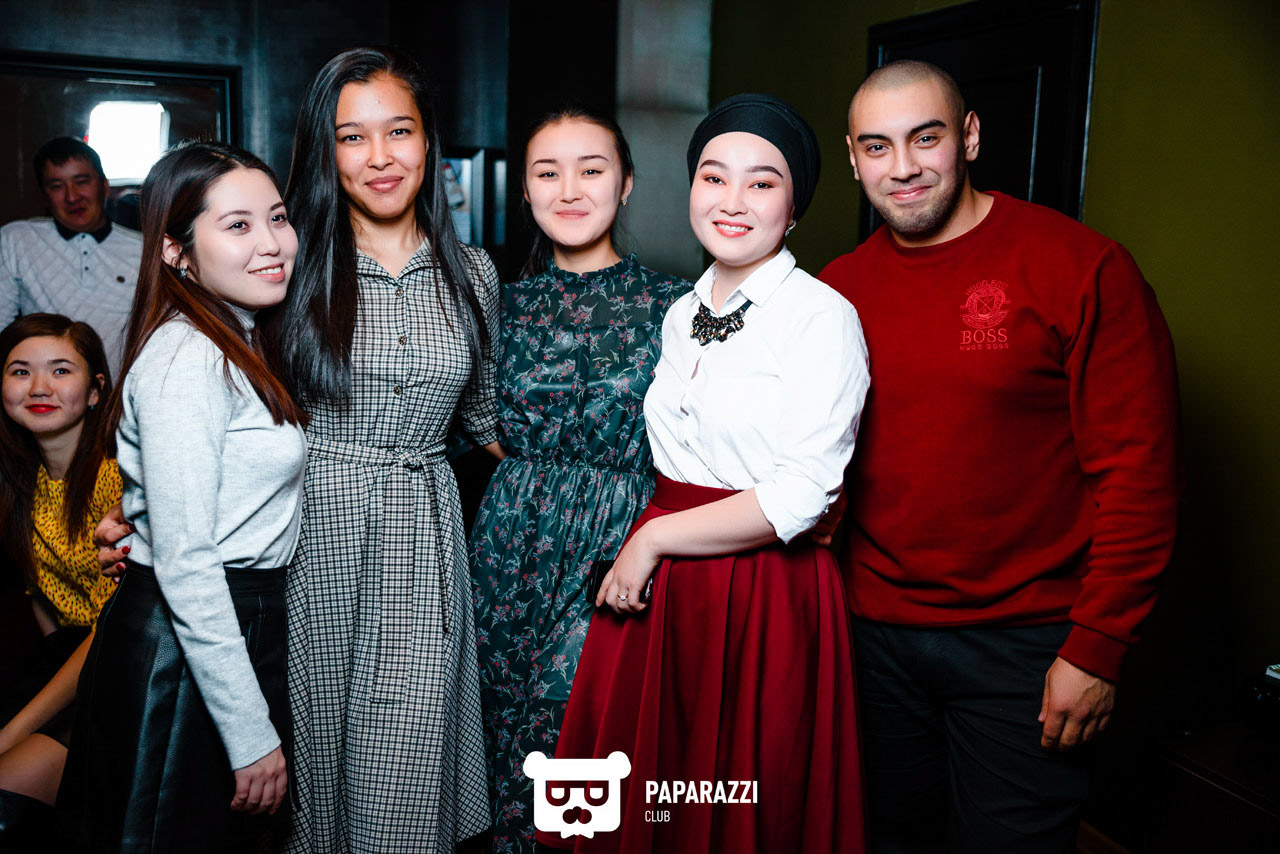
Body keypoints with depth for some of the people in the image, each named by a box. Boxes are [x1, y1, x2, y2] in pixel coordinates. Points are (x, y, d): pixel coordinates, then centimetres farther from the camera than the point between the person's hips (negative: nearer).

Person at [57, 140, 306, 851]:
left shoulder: (239, 343, 10)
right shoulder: (186, 360, -21)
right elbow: (183, 565, -24)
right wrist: (252, 734, -21)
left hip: (239, 626, 9)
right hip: (184, 646, -9)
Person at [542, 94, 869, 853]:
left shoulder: (823, 316, -11)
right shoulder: (681, 315, 10)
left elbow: (799, 498, -18)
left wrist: (654, 538, -13)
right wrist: (642, 549, 3)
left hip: (767, 599, -6)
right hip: (656, 590, 6)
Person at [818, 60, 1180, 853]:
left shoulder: (1083, 268, -11)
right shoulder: (840, 288, 2)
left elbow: (1139, 471, -11)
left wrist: (1098, 650, -13)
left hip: (1021, 642, -4)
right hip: (875, 631, 4)